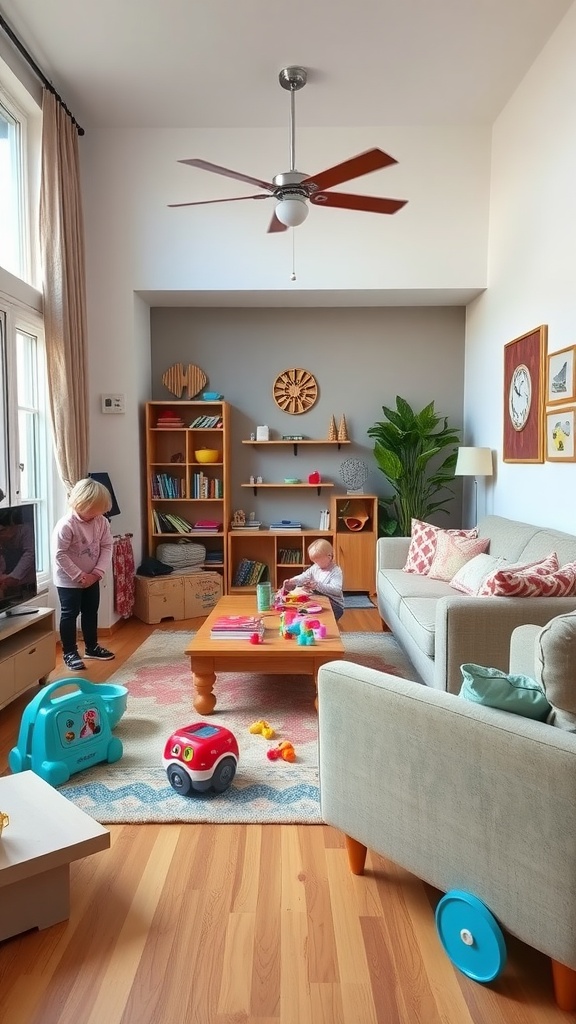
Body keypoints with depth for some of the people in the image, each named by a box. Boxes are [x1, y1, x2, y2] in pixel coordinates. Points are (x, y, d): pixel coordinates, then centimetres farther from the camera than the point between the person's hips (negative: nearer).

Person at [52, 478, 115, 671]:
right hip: (68, 580, -6)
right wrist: (79, 576, -21)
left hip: (92, 578, 6)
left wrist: (97, 572, -13)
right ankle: (69, 653, 16)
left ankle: (92, 647, 33)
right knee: (69, 614, 3)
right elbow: (59, 555, -23)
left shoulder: (102, 522, -6)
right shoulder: (66, 525, -24)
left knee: (91, 612, 17)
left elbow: (107, 548, -3)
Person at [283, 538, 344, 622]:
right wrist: (292, 581, -19)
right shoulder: (315, 568, 7)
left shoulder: (336, 571, -15)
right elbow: (304, 576, 2)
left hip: (334, 604, -7)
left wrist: (318, 585, -39)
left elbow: (336, 590, -28)